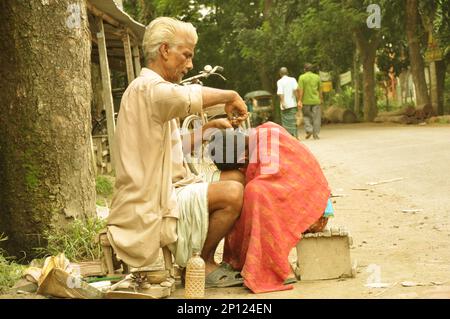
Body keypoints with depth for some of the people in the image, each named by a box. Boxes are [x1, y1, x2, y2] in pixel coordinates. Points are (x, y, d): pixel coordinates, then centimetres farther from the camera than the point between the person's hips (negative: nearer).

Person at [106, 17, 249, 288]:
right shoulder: (146, 88, -14)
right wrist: (230, 96, -20)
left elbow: (171, 142, 28)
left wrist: (210, 126, 15)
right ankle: (202, 264, -3)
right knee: (232, 192, -24)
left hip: (164, 193, 11)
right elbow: (189, 97, -37)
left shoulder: (154, 90, 22)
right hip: (151, 209, -11)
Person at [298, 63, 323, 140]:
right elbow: (320, 89, 8)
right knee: (316, 117, 5)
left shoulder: (302, 77, -4)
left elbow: (300, 90, -10)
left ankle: (309, 130, -4)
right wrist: (321, 99, 17)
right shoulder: (317, 77, 4)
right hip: (316, 100, 1)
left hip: (306, 101, -1)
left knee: (306, 116, 13)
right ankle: (315, 134, 3)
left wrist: (300, 101, -10)